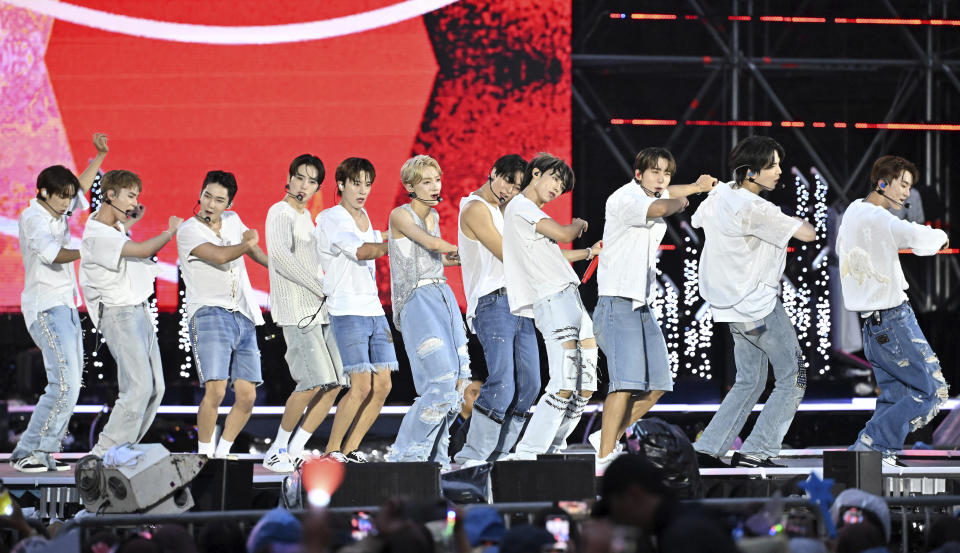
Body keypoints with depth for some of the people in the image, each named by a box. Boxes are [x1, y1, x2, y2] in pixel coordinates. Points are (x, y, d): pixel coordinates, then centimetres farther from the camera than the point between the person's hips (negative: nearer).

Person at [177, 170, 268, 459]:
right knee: (215, 390, -21)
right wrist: (247, 243, -1)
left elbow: (253, 250, 36)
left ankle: (222, 453, 17)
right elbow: (220, 256, -18)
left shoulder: (232, 221, 17)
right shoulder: (189, 231, -4)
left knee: (246, 397, 0)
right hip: (210, 314, -6)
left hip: (243, 318, 6)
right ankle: (204, 453, -5)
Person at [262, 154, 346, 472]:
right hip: (295, 309, -9)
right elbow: (280, 254, -25)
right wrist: (321, 286, -20)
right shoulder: (281, 212, -7)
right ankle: (277, 451, -6)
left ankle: (295, 452, 6)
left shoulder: (305, 216, 21)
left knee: (334, 384, 2)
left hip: (318, 310, 9)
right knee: (313, 381, -19)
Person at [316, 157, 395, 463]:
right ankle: (332, 449, -3)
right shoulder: (330, 219, -5)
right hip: (347, 311, -8)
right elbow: (360, 252, -18)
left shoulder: (366, 220, 19)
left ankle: (351, 448, 9)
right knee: (361, 386, -15)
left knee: (382, 385, 0)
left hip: (374, 310, 8)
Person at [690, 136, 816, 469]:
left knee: (749, 382, 19)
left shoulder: (718, 194, 4)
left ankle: (708, 448, 11)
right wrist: (794, 220, -1)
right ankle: (756, 451, -3)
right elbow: (808, 234, -23)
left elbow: (698, 220, 26)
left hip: (731, 302, 9)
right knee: (792, 378, 1)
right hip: (758, 305, -9)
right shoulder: (755, 210, -23)